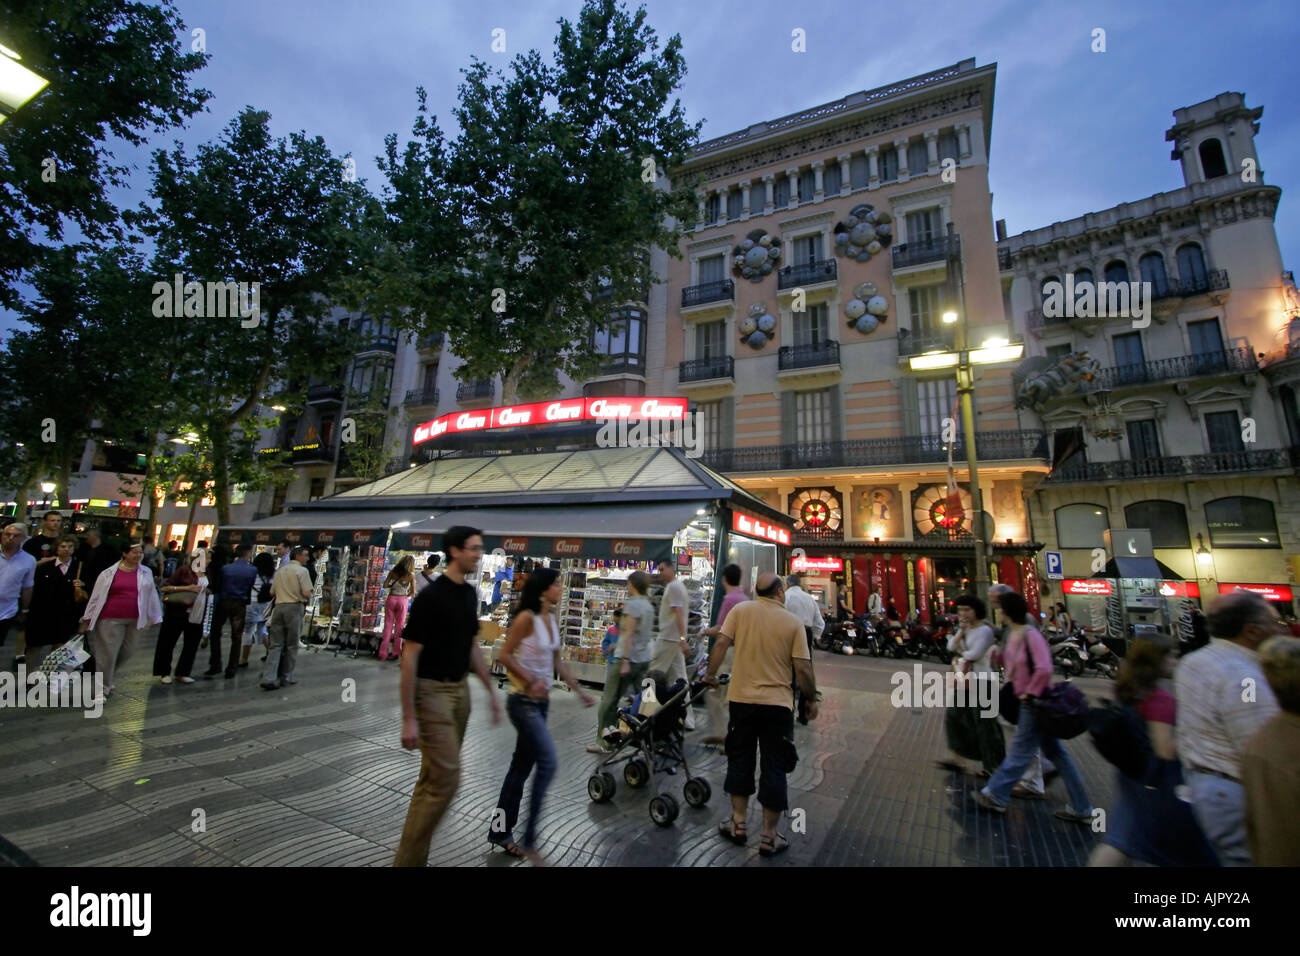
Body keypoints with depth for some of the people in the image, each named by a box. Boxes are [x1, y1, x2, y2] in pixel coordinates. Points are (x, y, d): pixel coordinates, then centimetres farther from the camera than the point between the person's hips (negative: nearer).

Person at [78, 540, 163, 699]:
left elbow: (151, 596, 10)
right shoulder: (109, 573, -4)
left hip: (135, 620, 3)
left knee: (127, 652, 11)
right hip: (111, 620, -3)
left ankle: (109, 676, 37)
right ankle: (104, 688, 20)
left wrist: (153, 617, 11)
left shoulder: (146, 573, 4)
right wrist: (86, 619, 3)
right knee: (108, 654, 4)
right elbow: (96, 596, 2)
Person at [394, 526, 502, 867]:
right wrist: (408, 718, -16)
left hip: (460, 690, 7)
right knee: (446, 780, -5)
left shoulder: (470, 594, 6)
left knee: (433, 777, 17)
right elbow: (409, 657, -16)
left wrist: (491, 690, 13)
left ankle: (413, 856, 32)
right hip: (432, 692, -7)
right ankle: (408, 859, 15)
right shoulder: (431, 596, -18)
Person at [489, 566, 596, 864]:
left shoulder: (553, 619, 5)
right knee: (548, 763, -9)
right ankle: (529, 839, 6)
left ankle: (500, 831, 32)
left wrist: (580, 691, 11)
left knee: (522, 765, 16)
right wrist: (530, 681, -19)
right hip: (523, 701, -8)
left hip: (541, 702, 8)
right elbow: (504, 655, -17)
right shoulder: (527, 617, -18)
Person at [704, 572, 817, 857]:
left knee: (739, 761, 18)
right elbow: (803, 668, -8)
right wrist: (812, 700, 7)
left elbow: (721, 644, -10)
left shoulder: (740, 610, -5)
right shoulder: (794, 622, -7)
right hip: (778, 704, -1)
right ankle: (769, 836, 22)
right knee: (774, 769, 12)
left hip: (742, 698, 1)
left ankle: (738, 823, 29)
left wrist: (710, 675, 4)